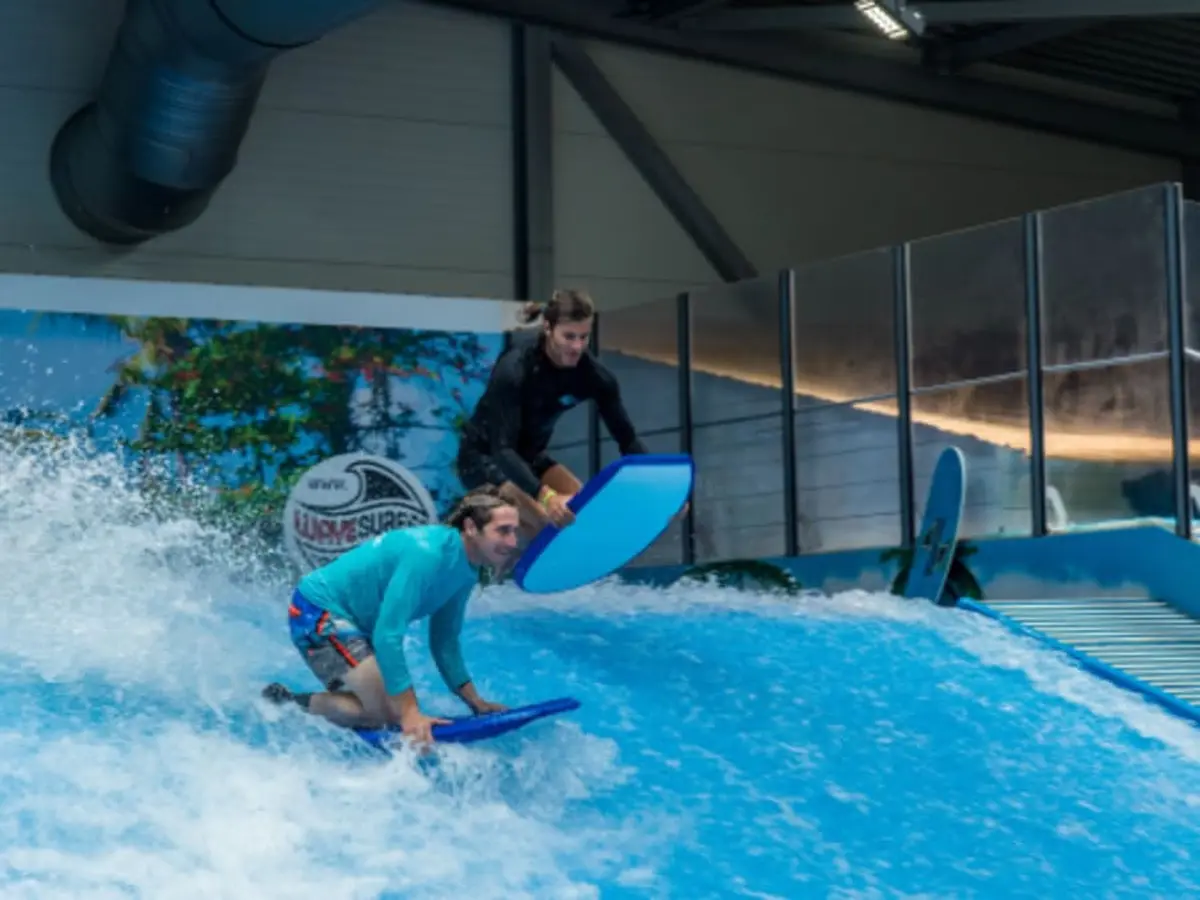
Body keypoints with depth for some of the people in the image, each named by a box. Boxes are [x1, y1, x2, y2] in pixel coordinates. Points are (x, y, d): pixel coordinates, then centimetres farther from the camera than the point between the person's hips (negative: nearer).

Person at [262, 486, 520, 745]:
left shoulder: (466, 569, 0)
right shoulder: (427, 554, -28)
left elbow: (444, 642, 11)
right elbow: (387, 635, -31)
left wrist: (474, 700, 3)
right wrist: (410, 713, -32)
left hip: (354, 620, 10)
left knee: (401, 710, 10)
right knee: (390, 713, -16)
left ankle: (286, 703, 15)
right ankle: (289, 705, -4)